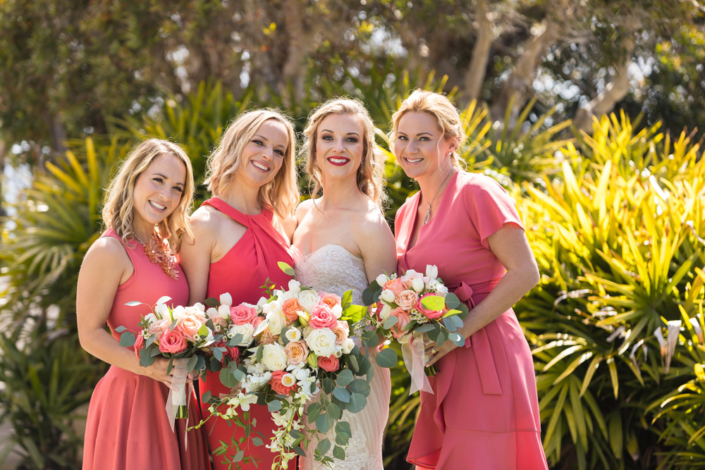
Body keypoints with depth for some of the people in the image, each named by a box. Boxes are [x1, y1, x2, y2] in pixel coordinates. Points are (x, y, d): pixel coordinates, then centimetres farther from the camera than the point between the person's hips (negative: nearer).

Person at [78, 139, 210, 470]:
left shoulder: (164, 248, 11)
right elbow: (90, 335, -14)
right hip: (133, 394, -8)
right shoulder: (109, 251, -13)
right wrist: (149, 367, -24)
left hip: (173, 394, 8)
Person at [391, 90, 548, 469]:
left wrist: (459, 332, -17)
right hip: (440, 370, 7)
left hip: (484, 363, -7)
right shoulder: (406, 214, 14)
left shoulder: (477, 193, -10)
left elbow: (524, 274, -14)